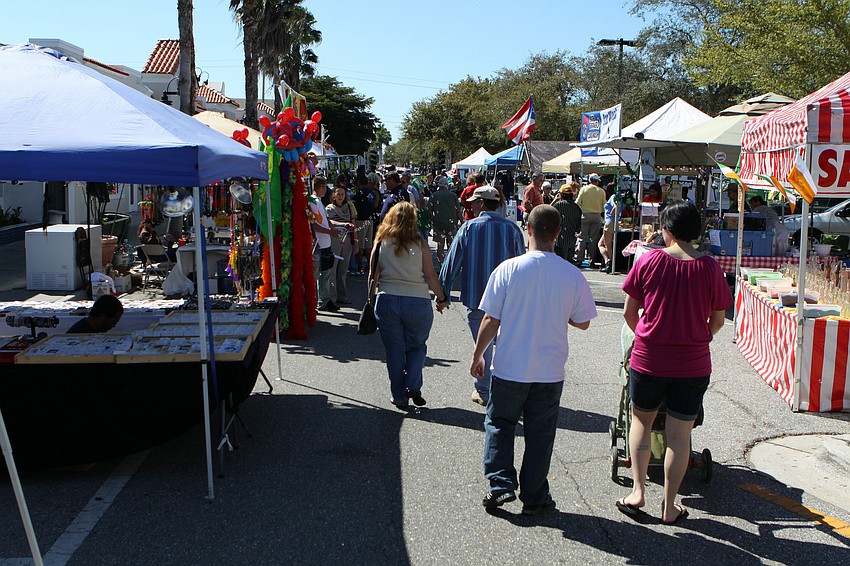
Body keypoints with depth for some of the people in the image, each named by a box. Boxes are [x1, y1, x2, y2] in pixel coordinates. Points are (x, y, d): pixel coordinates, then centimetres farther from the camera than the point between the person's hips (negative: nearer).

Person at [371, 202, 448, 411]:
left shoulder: (381, 243, 0)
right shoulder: (420, 244, -5)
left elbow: (373, 276, 1)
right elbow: (430, 276, -4)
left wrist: (371, 299, 14)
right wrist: (442, 299, 8)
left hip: (387, 301, 1)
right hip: (418, 302, -1)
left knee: (394, 351, 12)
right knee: (417, 346, 18)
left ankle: (399, 397, 17)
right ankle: (413, 386, 0)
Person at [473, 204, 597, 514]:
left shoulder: (508, 269, -12)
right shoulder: (573, 275, -7)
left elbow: (491, 321, -8)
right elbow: (583, 322, 3)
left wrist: (477, 356, 6)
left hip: (510, 367, -1)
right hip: (550, 371, 1)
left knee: (499, 424, 18)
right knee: (540, 433, 13)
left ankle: (501, 483, 10)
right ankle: (534, 497, 21)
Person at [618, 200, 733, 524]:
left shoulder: (649, 260, -8)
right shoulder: (710, 268, -6)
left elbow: (629, 312, 0)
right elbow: (718, 321, 3)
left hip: (648, 360, 0)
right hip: (693, 365, 0)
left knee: (641, 420, 21)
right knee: (679, 436, 10)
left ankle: (638, 490, 16)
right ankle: (669, 506, 21)